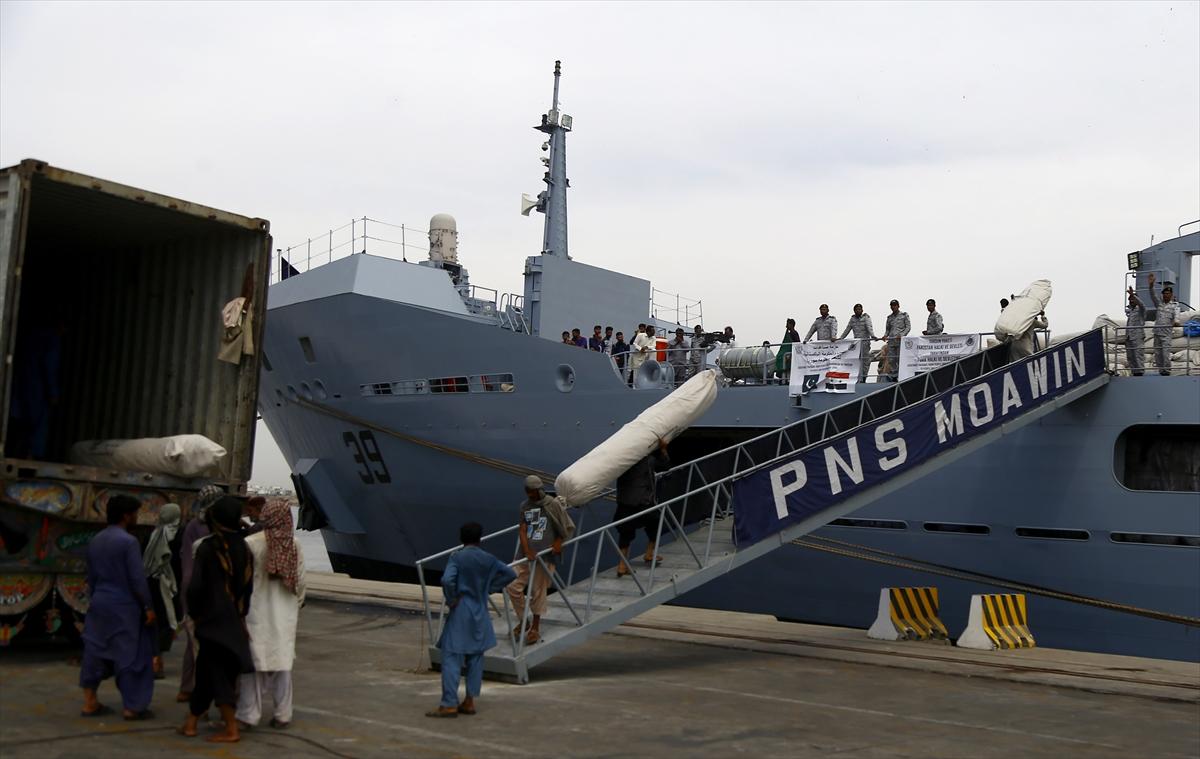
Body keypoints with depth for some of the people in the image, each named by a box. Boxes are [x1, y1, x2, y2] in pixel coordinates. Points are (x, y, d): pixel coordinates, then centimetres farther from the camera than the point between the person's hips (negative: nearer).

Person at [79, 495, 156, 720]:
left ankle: (90, 702, 17)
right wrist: (148, 607, -10)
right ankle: (132, 706, 4)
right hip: (124, 606, -8)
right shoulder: (128, 541, -15)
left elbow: (91, 577, 16)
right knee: (131, 655, 0)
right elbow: (137, 579, -17)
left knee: (96, 651, 13)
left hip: (99, 603, 8)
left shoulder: (96, 540, 10)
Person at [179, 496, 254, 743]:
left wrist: (194, 614, 1)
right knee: (206, 671, 16)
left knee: (217, 672, 3)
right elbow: (248, 585, 5)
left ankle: (231, 729, 2)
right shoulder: (243, 547, 2)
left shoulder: (208, 547, -13)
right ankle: (191, 723, 23)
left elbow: (195, 586, -15)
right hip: (235, 620, 5)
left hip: (213, 619, -5)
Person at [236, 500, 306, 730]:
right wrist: (296, 607, 17)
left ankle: (249, 714, 8)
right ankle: (282, 715, 12)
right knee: (283, 660, 8)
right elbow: (300, 582, 4)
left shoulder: (251, 543, -10)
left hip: (257, 612, -3)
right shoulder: (295, 545, 0)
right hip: (285, 615, 3)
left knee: (253, 661, 5)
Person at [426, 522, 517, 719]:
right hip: (480, 614, 5)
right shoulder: (488, 559, 3)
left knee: (451, 657, -3)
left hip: (460, 613, -5)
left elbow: (447, 580, -25)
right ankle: (469, 701, 14)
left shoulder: (457, 558, -10)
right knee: (475, 658, 12)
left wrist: (451, 599, -10)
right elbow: (511, 574, 6)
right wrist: (491, 588, 10)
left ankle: (449, 704, -7)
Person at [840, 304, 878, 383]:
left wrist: (873, 336, -29)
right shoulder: (852, 319, 15)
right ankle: (859, 379, -6)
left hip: (865, 342, -3)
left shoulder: (866, 317, 1)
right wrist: (840, 338, 16)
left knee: (866, 361, -1)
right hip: (856, 342, 3)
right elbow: (847, 330, 20)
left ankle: (863, 378, 6)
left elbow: (869, 327, -13)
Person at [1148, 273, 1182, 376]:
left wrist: (1175, 321, -40)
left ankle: (1166, 370, -7)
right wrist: (1151, 285, -20)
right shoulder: (1159, 302, 11)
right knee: (1157, 353, 8)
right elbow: (1153, 295, -3)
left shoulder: (1175, 305, 1)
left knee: (1166, 352, -11)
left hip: (1167, 333, -4)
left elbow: (1176, 314, -17)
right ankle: (1160, 371, 16)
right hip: (1157, 332, 4)